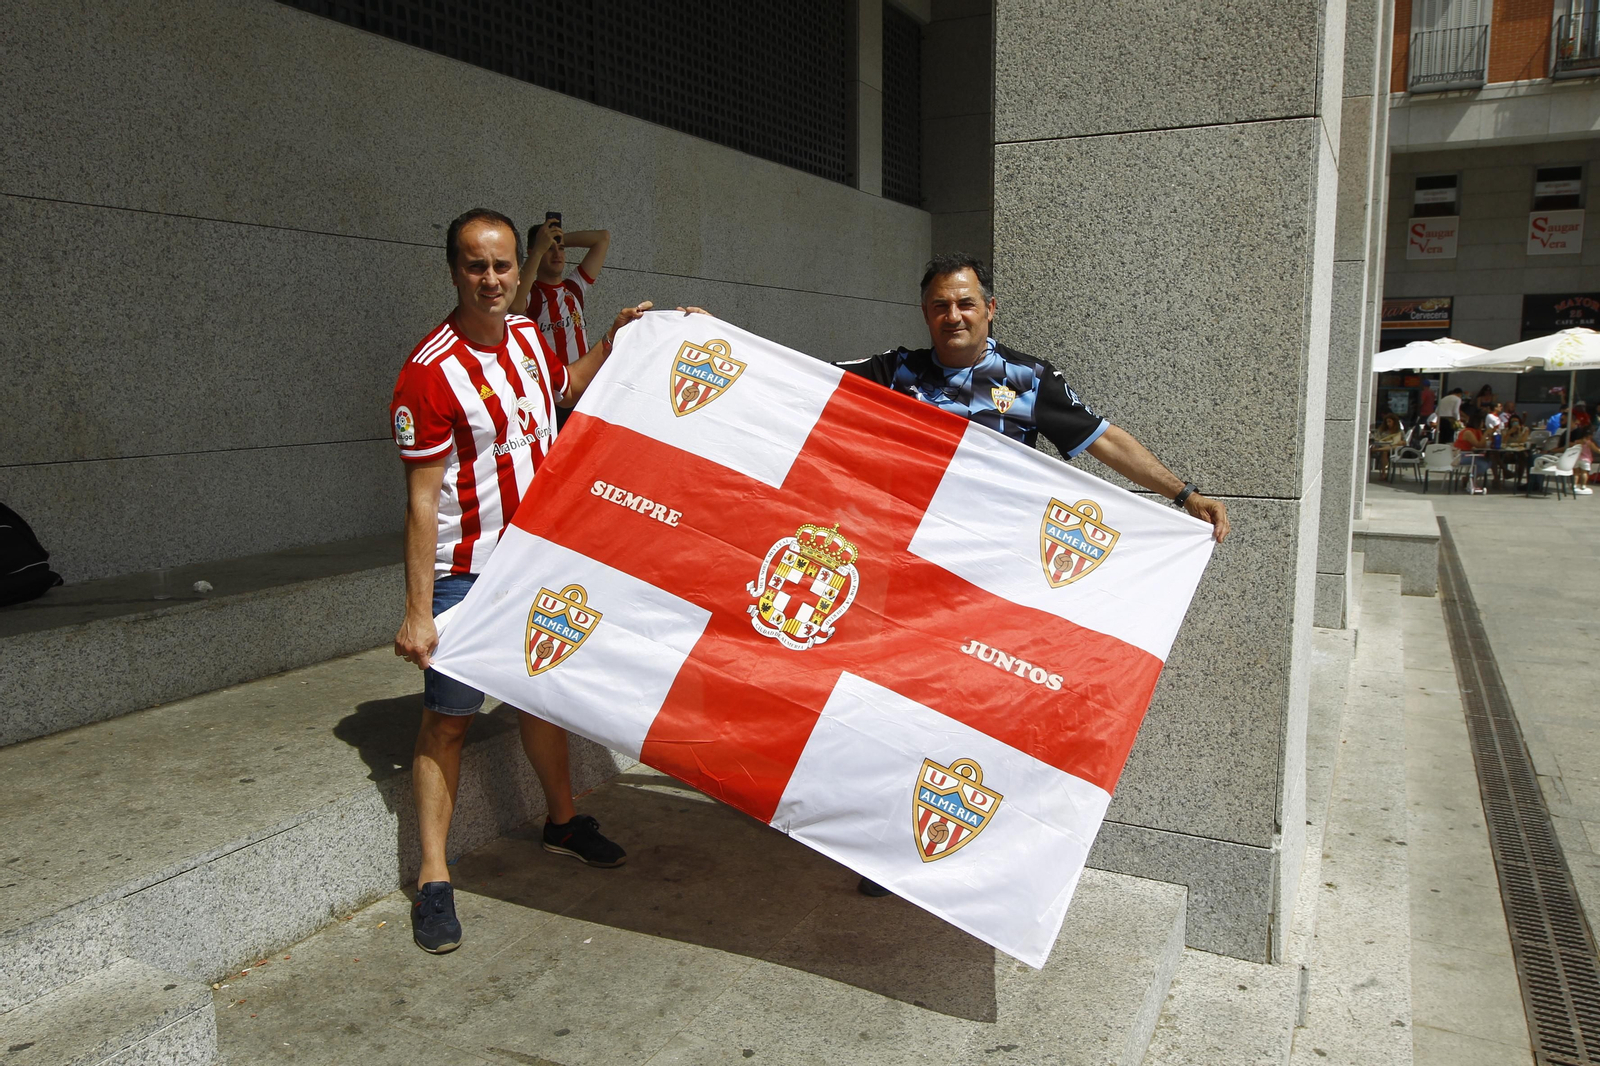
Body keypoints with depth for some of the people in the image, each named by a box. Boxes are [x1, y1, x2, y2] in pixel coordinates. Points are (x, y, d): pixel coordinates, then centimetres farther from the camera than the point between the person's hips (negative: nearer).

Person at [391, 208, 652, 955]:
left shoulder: (527, 337, 3)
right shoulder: (431, 372, -19)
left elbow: (563, 388, 28)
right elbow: (422, 502, -20)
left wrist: (613, 341, 14)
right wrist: (417, 613, -21)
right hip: (467, 575, -7)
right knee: (447, 719, -2)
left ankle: (562, 821, 38)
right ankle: (433, 881, 9)